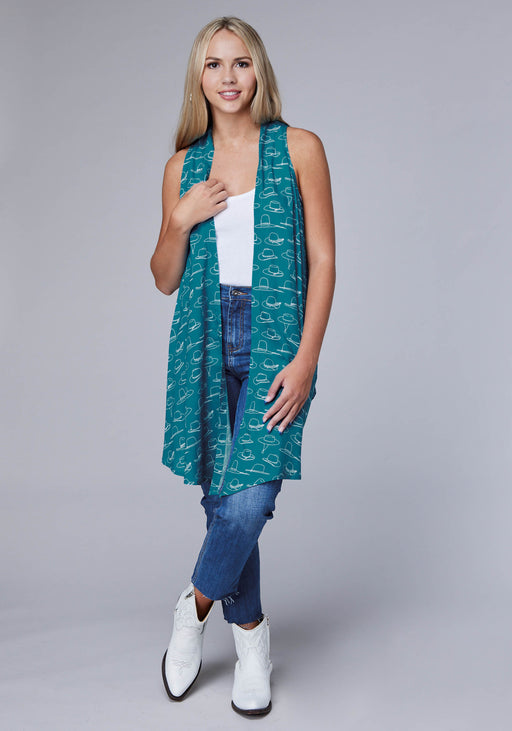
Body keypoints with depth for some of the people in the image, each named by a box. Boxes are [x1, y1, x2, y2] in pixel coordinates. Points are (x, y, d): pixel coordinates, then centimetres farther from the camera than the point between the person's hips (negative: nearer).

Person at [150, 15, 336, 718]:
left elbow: (323, 259, -3)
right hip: (207, 343, 3)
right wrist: (182, 220, -6)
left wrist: (305, 360, -11)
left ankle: (196, 605, 17)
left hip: (276, 342, -3)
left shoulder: (299, 148, 2)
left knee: (250, 500, -14)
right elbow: (165, 279, 13)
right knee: (220, 497, 7)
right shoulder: (184, 166, 11)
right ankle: (251, 636, 28)